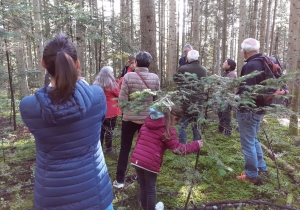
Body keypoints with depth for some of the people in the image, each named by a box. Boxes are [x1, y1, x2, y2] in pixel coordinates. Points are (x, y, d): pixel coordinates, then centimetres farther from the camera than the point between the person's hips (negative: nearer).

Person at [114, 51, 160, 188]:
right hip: (148, 118, 2)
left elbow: (122, 99, -13)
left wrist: (126, 111, 6)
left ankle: (120, 180, 16)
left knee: (125, 149, 10)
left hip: (130, 118, -2)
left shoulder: (128, 76, -13)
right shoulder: (155, 78, -5)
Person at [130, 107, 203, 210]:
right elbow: (178, 149, -8)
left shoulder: (147, 124, 14)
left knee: (142, 187, 23)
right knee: (150, 189, 15)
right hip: (150, 163, -6)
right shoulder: (168, 129, -7)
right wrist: (196, 145, 3)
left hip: (136, 160, 6)